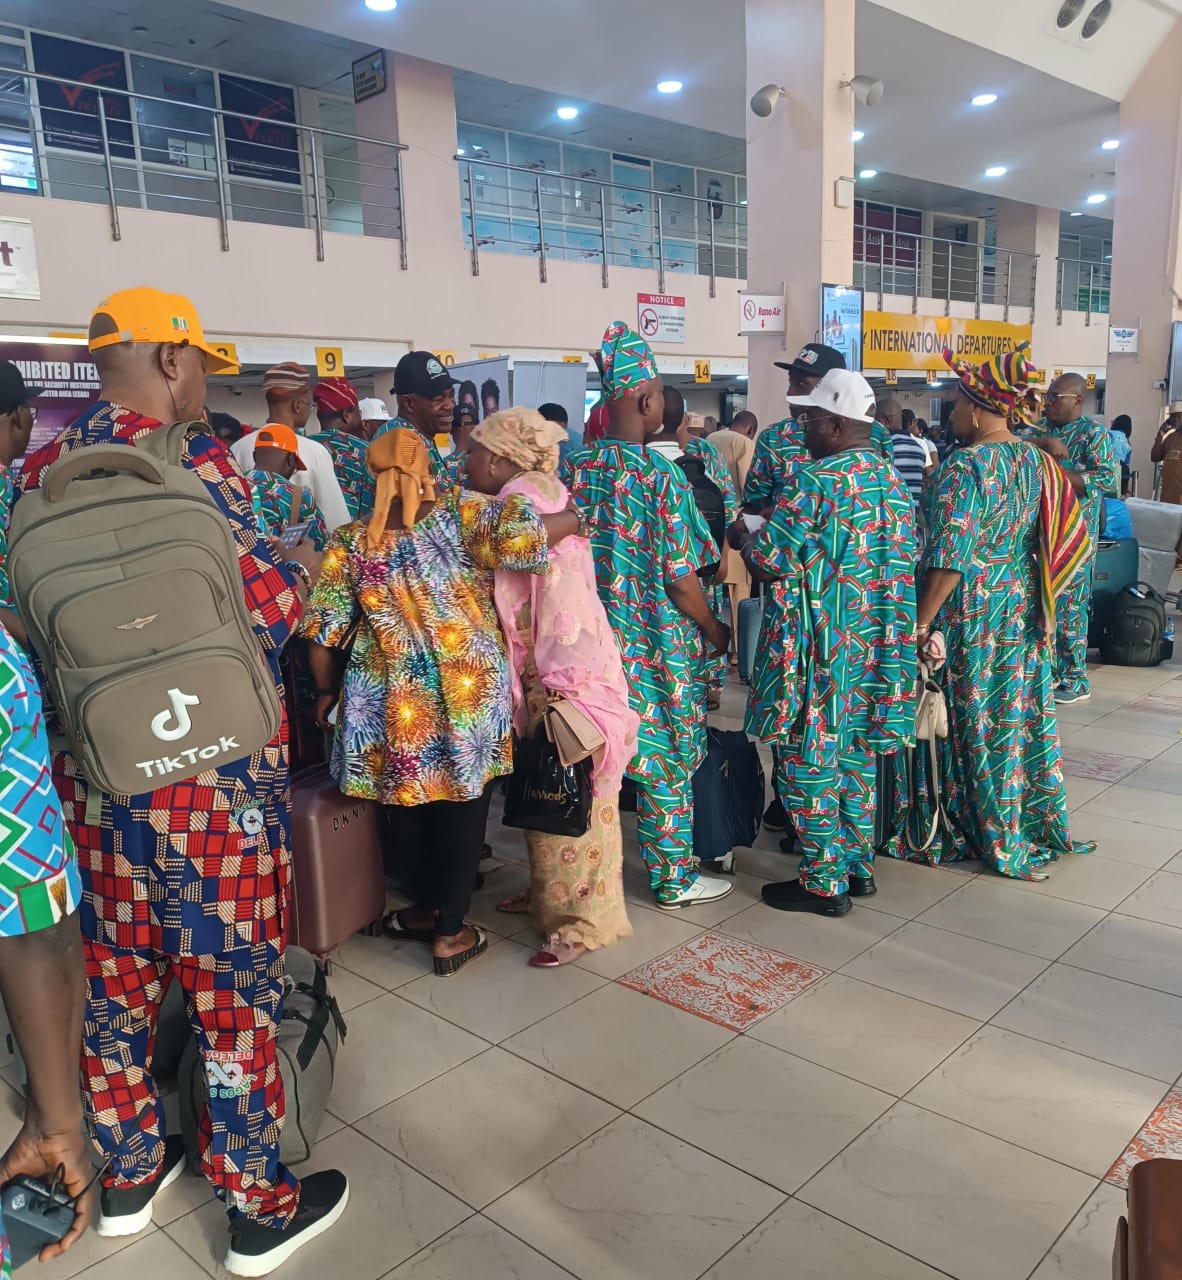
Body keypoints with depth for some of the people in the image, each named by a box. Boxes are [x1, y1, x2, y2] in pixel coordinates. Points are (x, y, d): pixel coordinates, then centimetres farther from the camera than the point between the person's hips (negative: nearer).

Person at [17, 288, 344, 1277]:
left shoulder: (42, 468, 6)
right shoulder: (193, 463, -16)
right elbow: (261, 615, -17)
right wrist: (299, 565, 1)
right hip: (208, 779, -7)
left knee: (117, 972, 20)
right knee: (232, 982, 7)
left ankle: (129, 1174, 39)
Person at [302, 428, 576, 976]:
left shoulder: (350, 542, -4)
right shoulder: (459, 514, -11)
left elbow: (322, 631, -3)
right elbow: (518, 534, -28)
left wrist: (327, 691, 12)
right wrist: (568, 519, -9)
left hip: (393, 705, 2)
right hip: (468, 699, -2)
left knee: (411, 804, 22)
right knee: (460, 812, 13)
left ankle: (425, 910, 39)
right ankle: (450, 933, 25)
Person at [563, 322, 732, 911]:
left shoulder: (574, 469, -2)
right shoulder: (661, 476, -18)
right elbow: (680, 578, -16)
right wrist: (715, 631, 0)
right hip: (657, 646, -5)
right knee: (666, 766, 9)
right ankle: (674, 881, 22)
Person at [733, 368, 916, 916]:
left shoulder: (816, 481, -17)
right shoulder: (893, 480, 8)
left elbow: (773, 560, -18)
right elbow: (903, 559, 16)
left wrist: (743, 537, 2)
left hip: (818, 647, -8)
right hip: (876, 644, 8)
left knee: (808, 759, 3)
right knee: (857, 755, 18)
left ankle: (823, 883, 11)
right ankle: (860, 866, 28)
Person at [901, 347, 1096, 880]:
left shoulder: (965, 467, -19)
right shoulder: (1033, 458, 5)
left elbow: (949, 560, -24)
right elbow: (1049, 536, 11)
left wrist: (921, 624, -19)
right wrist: (1030, 593, 20)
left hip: (971, 613, -7)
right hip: (1023, 608, 7)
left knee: (973, 721, 5)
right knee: (1020, 712, 16)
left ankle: (986, 836, 18)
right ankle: (1034, 823, 30)